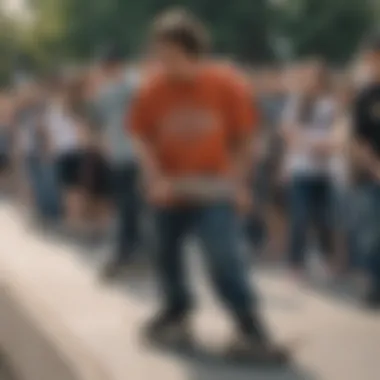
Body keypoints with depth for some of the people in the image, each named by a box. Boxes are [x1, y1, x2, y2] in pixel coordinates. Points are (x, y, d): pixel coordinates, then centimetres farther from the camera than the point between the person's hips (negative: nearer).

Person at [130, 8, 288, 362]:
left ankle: (252, 332, -10)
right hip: (168, 190, 3)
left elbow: (242, 138, -1)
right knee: (167, 254, 13)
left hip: (214, 190, -3)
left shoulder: (228, 85, -10)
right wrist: (155, 179, -12)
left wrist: (238, 183, -3)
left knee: (225, 261, -14)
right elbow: (143, 138, 0)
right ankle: (176, 314, 36)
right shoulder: (152, 90, -8)